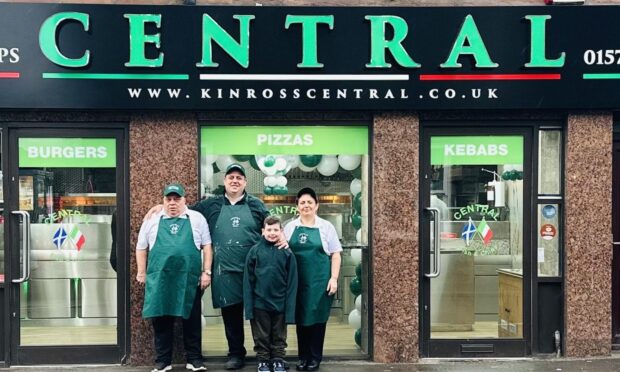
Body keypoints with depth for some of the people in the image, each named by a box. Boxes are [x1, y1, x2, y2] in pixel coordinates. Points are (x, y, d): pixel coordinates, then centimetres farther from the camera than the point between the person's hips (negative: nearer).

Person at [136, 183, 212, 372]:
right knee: (161, 319, 5)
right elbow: (141, 247, 15)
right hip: (159, 279, 1)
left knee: (192, 319, 5)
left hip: (189, 279, -1)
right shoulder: (152, 220, 10)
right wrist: (142, 272, 11)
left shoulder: (197, 219, 7)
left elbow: (207, 246, 7)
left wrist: (206, 272, 0)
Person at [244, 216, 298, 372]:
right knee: (261, 336, 12)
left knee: (279, 336, 14)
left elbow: (292, 282, -3)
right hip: (260, 302, 0)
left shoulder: (287, 253, -4)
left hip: (280, 303, 0)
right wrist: (248, 305, -6)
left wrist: (290, 307, -7)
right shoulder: (255, 250, -4)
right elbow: (248, 279, -2)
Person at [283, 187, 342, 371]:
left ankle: (315, 357, 15)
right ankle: (303, 356, 19)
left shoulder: (326, 227, 3)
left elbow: (335, 255, 3)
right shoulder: (290, 227, 8)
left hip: (319, 280, -2)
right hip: (297, 281, 2)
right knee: (300, 318, 7)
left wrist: (334, 278, -6)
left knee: (317, 318, 4)